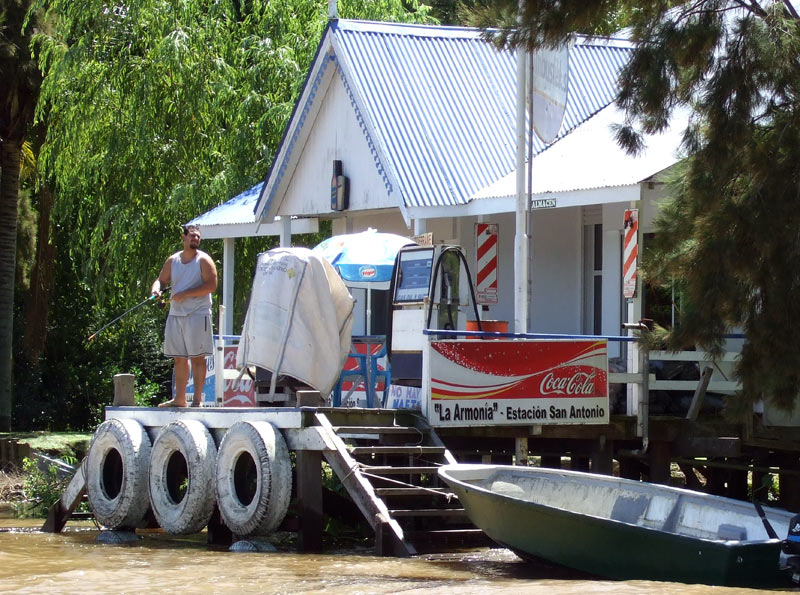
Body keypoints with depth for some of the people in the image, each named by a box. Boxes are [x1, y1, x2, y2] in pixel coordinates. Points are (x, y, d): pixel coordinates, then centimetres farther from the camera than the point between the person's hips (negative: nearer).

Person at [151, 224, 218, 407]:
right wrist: (156, 289, -8)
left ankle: (198, 398, -5)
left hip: (197, 314, -5)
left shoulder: (204, 260, -2)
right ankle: (179, 398, 14)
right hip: (176, 315, 5)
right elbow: (161, 280, 17)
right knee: (179, 358, 8)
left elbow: (211, 286, -12)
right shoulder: (173, 261, 14)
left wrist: (185, 294, -17)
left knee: (197, 357, -6)